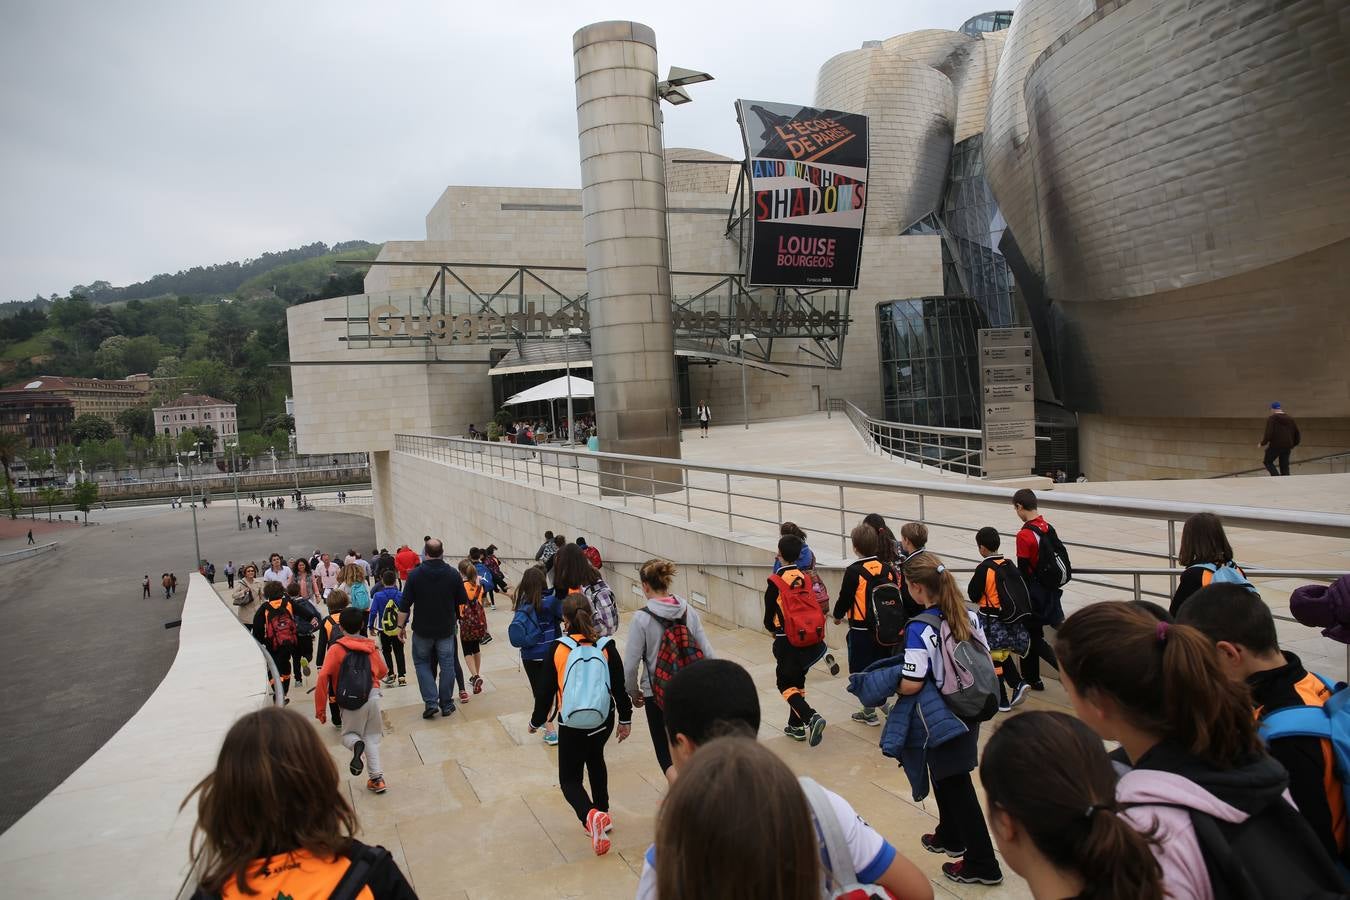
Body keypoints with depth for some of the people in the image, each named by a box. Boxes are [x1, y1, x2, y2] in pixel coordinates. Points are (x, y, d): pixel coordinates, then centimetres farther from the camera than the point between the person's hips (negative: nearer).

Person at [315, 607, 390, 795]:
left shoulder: (336, 649, 0)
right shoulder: (371, 646, 10)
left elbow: (323, 677, -10)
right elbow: (383, 672, 21)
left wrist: (320, 709, -4)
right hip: (373, 695, 2)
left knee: (348, 735, 18)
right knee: (372, 737, 16)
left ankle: (357, 744, -17)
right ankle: (377, 777, 5)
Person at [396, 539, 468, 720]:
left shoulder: (415, 574, -9)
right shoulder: (453, 573, -6)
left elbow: (405, 604, -8)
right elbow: (462, 601, 2)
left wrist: (401, 626, 1)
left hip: (423, 629, -1)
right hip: (446, 629, 1)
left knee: (422, 662, 14)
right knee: (447, 665, 10)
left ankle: (430, 702, 4)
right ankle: (446, 704, 16)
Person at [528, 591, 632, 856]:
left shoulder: (557, 649, -11)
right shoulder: (606, 646, -7)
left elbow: (545, 690, -5)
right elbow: (619, 686, -1)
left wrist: (536, 721, 10)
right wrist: (626, 719, 11)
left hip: (571, 725, -3)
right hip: (604, 721, 3)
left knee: (569, 778, 10)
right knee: (595, 758, 31)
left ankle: (590, 816, -18)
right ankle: (602, 813, 34)